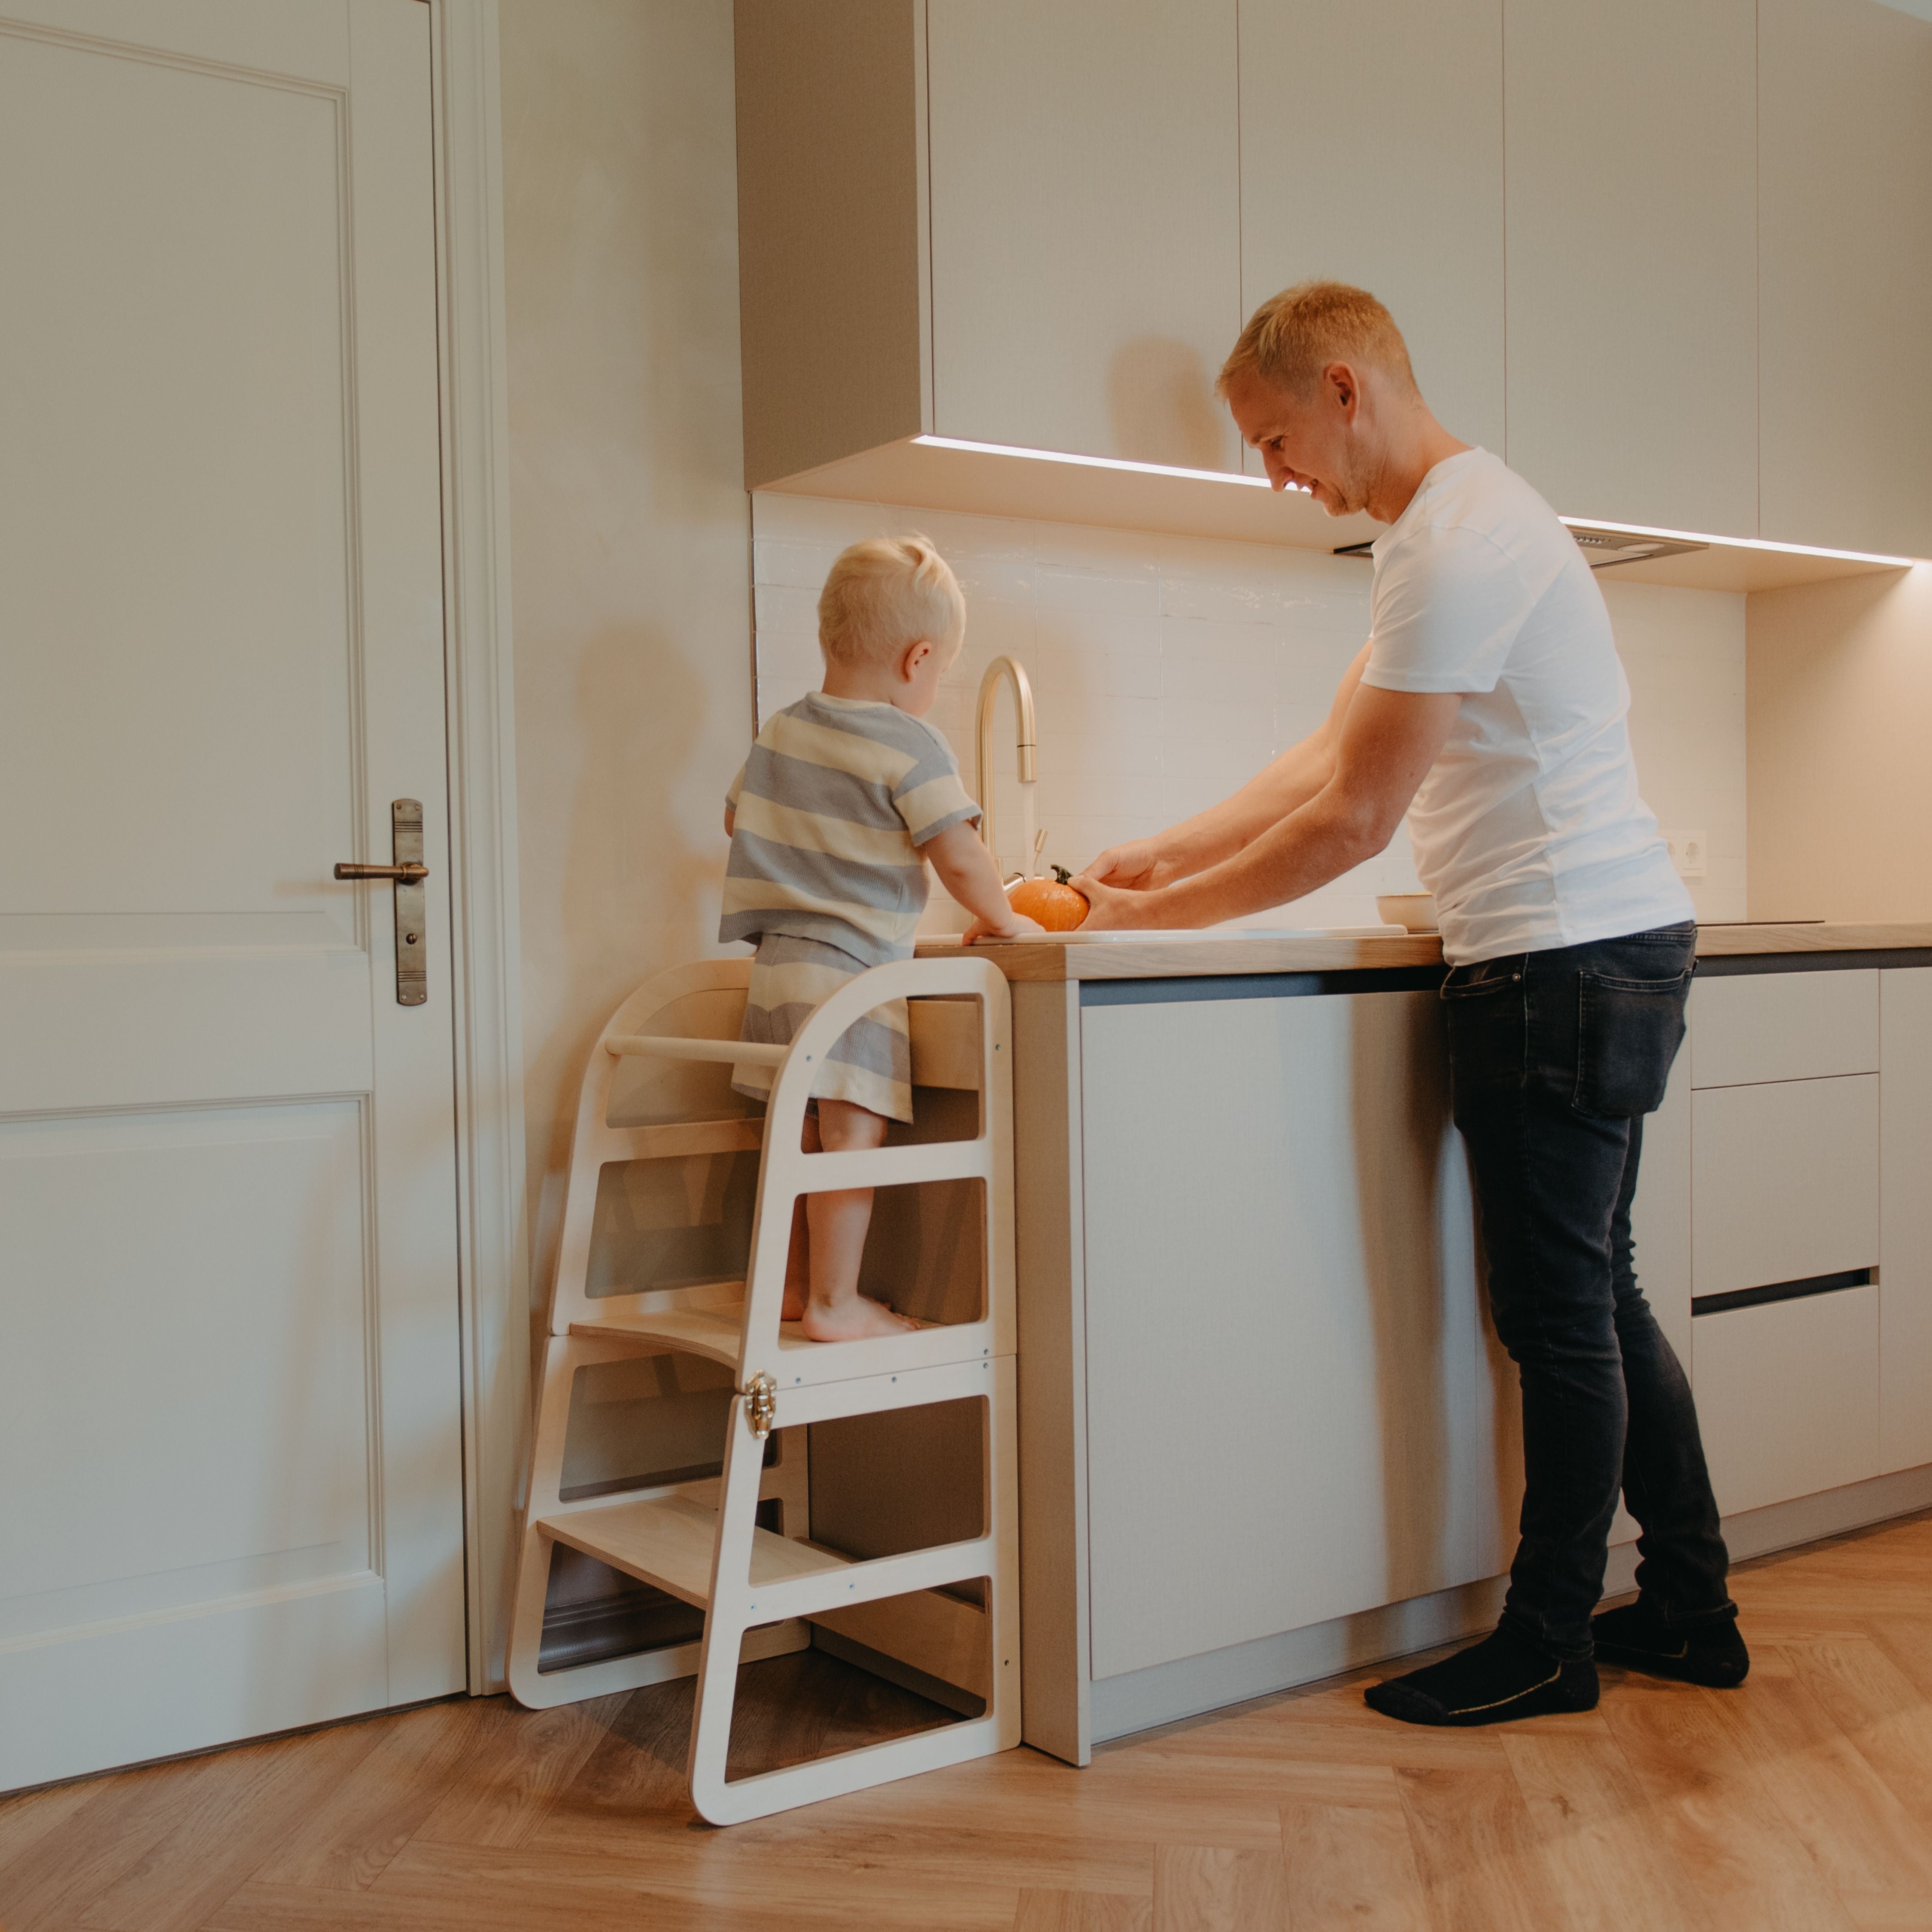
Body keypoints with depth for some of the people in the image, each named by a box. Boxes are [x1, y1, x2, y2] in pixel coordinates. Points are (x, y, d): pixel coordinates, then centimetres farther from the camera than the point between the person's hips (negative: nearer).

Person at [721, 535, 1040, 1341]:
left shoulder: (780, 731, 12)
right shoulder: (909, 744, -10)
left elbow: (736, 819, 26)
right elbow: (959, 856, -13)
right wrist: (1000, 918, 4)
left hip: (776, 964, 8)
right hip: (851, 968, -8)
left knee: (798, 1136, 16)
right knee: (853, 1137, -4)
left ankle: (789, 1285, 25)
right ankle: (834, 1302, -2)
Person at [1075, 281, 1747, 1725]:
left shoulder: (1457, 539, -16)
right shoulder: (1464, 519, 18)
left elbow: (1353, 821, -18)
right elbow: (1332, 759, 19)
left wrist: (1149, 915, -10)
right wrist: (1161, 855, 14)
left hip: (1567, 959, -11)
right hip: (1607, 952, 11)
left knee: (1559, 1309, -1)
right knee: (1599, 1298, 16)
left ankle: (1548, 1644, 13)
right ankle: (1692, 1609, 26)